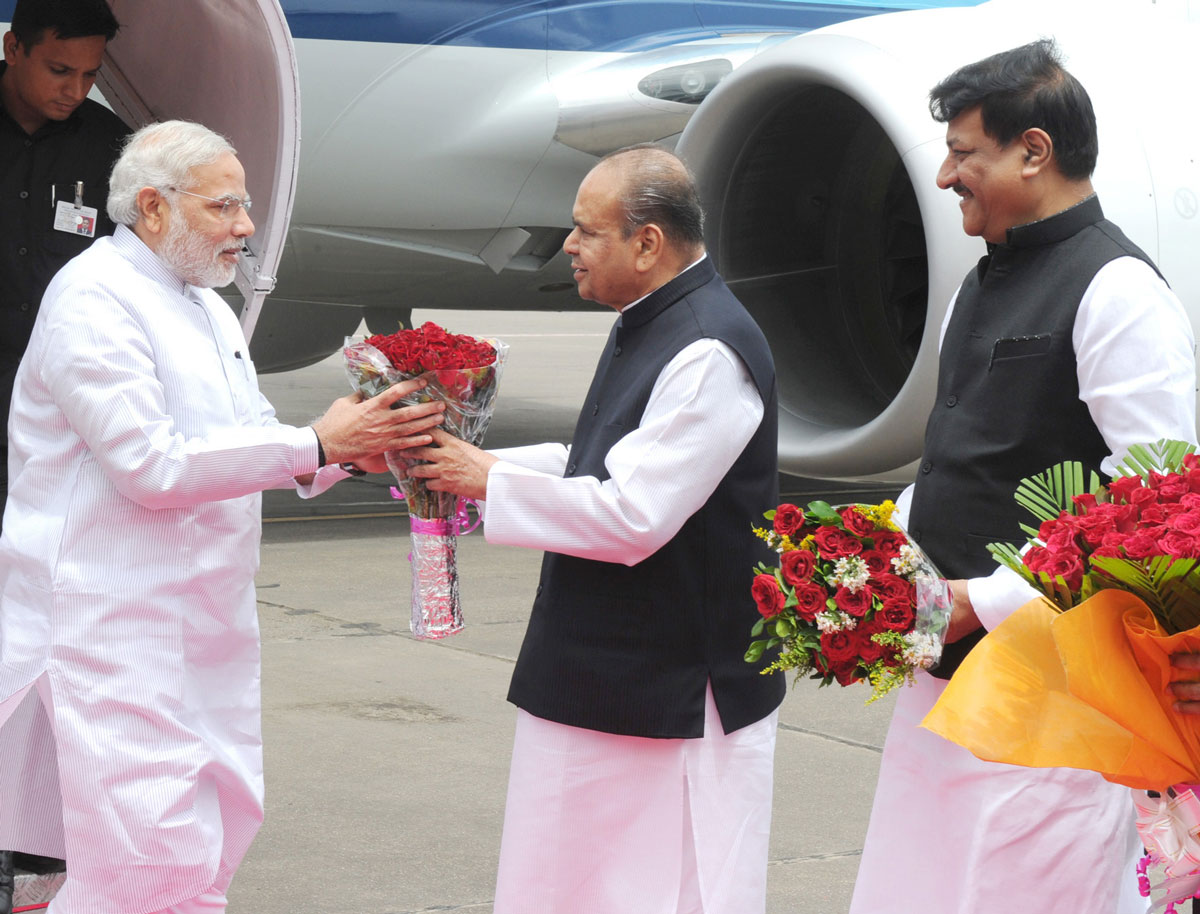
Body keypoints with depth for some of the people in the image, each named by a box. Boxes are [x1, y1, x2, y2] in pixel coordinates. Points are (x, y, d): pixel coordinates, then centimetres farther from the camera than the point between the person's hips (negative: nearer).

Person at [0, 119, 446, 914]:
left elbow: (253, 444, 17)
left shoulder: (208, 307, 18)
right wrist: (318, 443, -21)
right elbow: (152, 466, -21)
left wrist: (350, 448, -4)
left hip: (205, 624, 9)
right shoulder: (95, 298, -12)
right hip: (118, 625, -9)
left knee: (217, 836, 8)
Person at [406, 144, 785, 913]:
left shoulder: (709, 356, -21)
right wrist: (482, 463, 10)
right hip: (609, 677, 10)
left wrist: (489, 482, -14)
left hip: (679, 698, -10)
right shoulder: (648, 326, 10)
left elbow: (634, 517, -24)